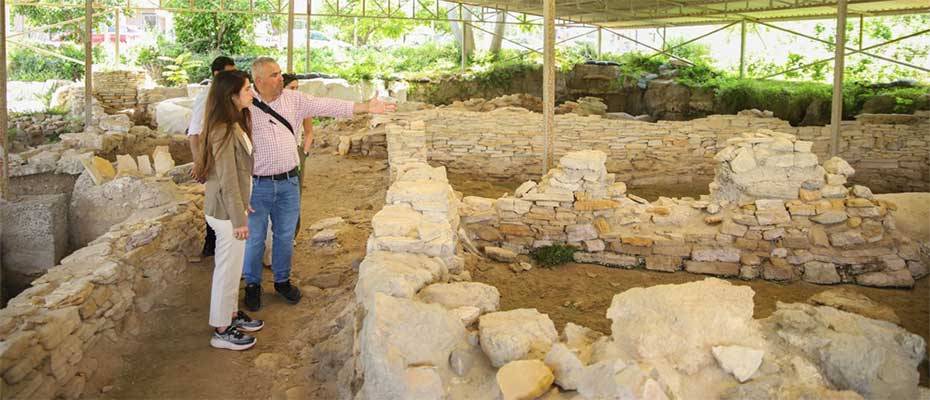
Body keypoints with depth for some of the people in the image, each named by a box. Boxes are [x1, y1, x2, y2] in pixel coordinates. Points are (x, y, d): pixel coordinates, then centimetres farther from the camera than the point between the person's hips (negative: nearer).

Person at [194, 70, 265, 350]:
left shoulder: (235, 125, 7)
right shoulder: (223, 131, -23)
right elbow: (227, 180, -23)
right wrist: (239, 219, -20)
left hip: (232, 207, 9)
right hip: (226, 212, -9)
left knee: (232, 266, 21)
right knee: (228, 269, 2)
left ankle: (231, 314, 36)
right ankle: (221, 331, 15)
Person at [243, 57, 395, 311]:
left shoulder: (293, 99, 2)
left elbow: (326, 106, -1)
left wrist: (365, 107, -6)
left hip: (288, 182, 4)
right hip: (257, 184, -4)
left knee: (285, 235, 15)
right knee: (255, 238, 9)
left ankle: (282, 280, 34)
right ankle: (252, 285, 28)